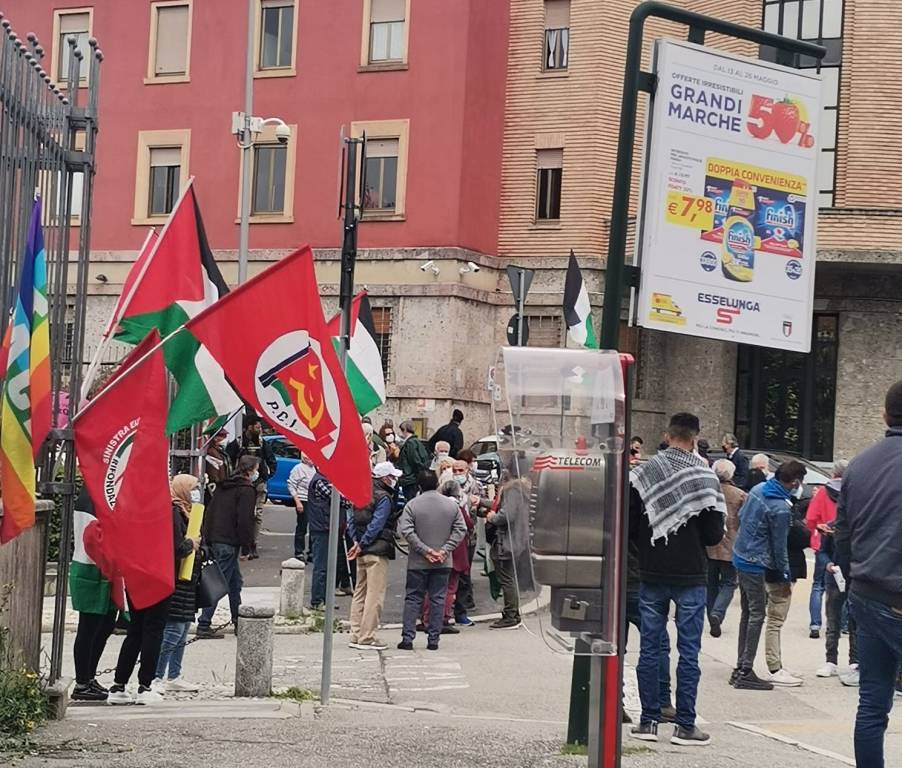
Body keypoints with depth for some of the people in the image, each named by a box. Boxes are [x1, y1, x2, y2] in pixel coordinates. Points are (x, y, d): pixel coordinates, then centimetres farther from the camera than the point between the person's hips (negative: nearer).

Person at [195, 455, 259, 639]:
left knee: (235, 581, 18)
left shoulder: (223, 486, 16)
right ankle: (204, 625, -9)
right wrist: (247, 542, -8)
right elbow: (245, 520, -16)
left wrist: (207, 536, 18)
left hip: (213, 539, 9)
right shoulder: (247, 490, -10)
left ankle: (239, 622, 25)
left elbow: (209, 512, 17)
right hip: (229, 543, -9)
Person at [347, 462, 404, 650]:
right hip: (377, 552, -9)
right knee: (375, 595, -5)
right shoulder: (384, 498, -12)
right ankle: (367, 638, -5)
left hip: (363, 551, 9)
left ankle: (356, 635, 16)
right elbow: (376, 525, -17)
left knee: (360, 593, 13)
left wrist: (357, 541, 6)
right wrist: (361, 545, -11)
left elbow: (351, 521, 13)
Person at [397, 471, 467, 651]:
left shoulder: (412, 505, -5)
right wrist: (445, 550, -4)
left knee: (413, 599, 6)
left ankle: (407, 638, 3)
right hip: (443, 563, 1)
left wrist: (425, 550, -10)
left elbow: (406, 530, -13)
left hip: (417, 562, -1)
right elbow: (461, 530, -1)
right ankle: (433, 640, 6)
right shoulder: (452, 504, 2)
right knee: (438, 599, 6)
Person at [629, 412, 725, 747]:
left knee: (650, 648, 9)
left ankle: (649, 721, 12)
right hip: (691, 577, -2)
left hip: (651, 575, 3)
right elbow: (715, 534, -7)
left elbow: (629, 527, 0)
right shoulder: (704, 476, -9)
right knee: (688, 650, 2)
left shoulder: (642, 474, -2)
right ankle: (684, 725, 3)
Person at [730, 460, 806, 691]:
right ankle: (746, 673, 0)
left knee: (747, 613, 17)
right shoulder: (780, 508, -23)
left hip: (741, 557, 9)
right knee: (756, 616, -2)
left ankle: (740, 667, 22)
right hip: (756, 564, -9)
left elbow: (741, 516, 15)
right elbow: (779, 545, -15)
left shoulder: (758, 489, 2)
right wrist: (785, 572, -2)